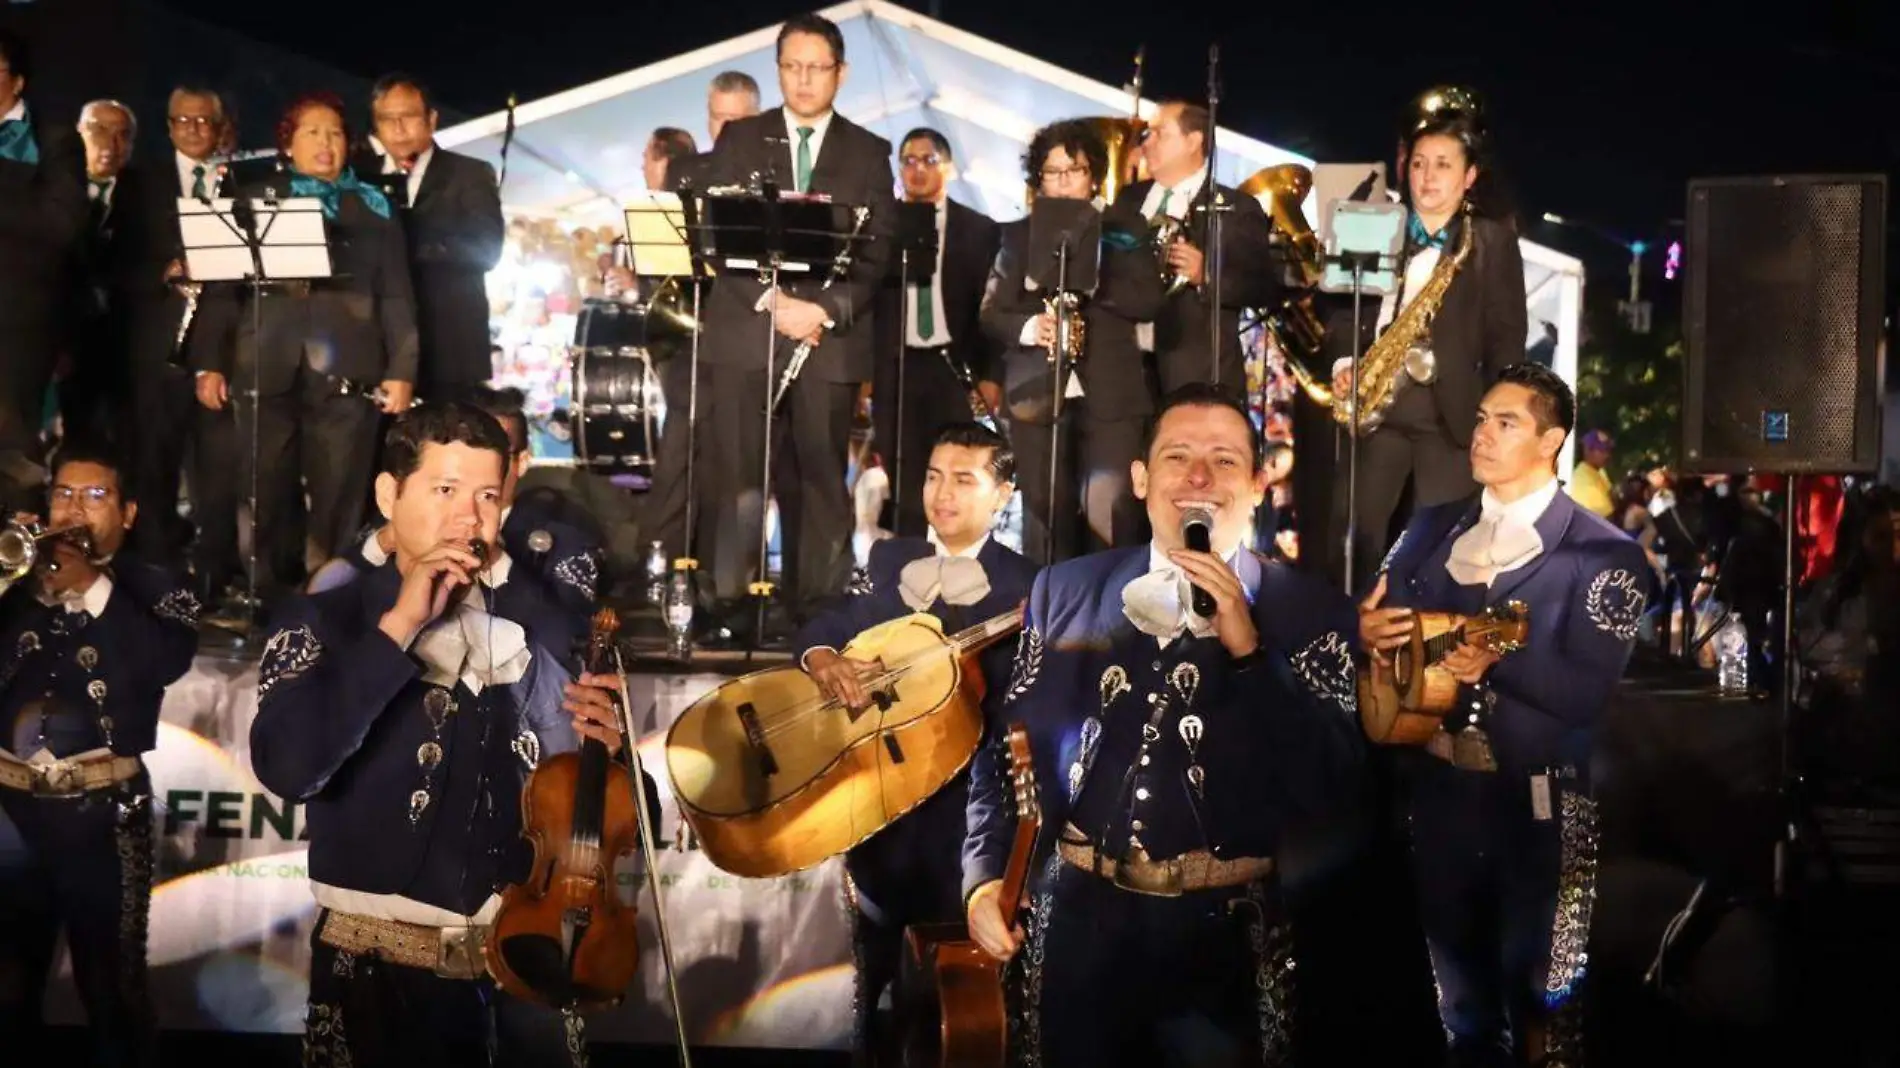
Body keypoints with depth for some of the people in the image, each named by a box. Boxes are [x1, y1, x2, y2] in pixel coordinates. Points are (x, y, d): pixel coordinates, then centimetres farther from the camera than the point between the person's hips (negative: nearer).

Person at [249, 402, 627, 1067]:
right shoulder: (325, 621, -3)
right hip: (378, 972, -2)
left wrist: (602, 751, -10)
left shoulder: (543, 628, 3)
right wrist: (397, 627, -22)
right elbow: (286, 768, -22)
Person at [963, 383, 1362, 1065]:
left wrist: (1247, 647, -17)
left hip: (1228, 934, -2)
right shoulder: (1065, 590, 5)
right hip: (1080, 923, 2)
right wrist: (986, 874, -3)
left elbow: (1332, 785, -11)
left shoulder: (1310, 611, -2)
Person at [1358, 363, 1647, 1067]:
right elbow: (1383, 621, 11)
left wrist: (1499, 660, -29)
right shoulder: (1431, 529, 9)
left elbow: (1590, 693, -16)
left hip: (1537, 804, -4)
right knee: (1460, 995, 18)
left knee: (1539, 996, 9)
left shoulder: (1603, 554, -7)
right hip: (1437, 790, 4)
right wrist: (1368, 633, -12)